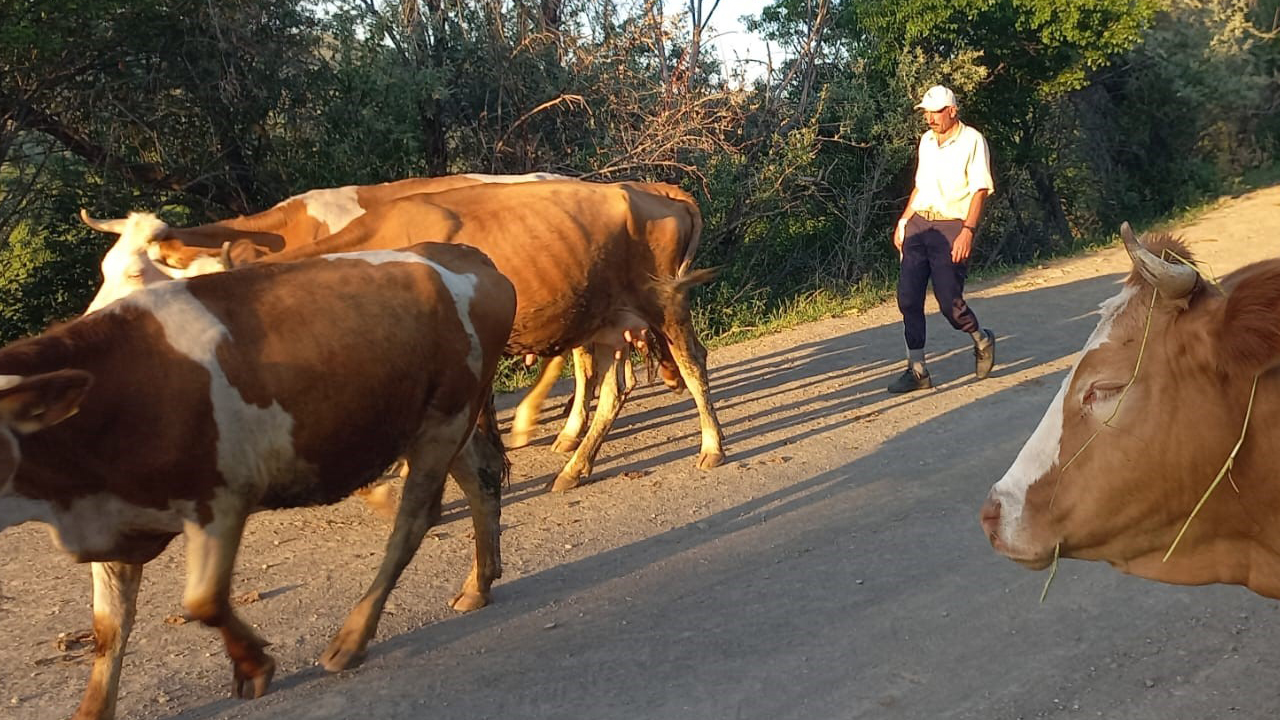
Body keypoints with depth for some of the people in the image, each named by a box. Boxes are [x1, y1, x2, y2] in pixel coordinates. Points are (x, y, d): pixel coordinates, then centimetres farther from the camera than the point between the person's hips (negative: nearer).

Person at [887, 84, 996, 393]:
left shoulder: (972, 140, -6)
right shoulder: (926, 140, 15)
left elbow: (979, 191, -12)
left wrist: (968, 231, -22)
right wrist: (903, 221, 18)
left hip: (952, 228, -6)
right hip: (918, 225, 7)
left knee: (950, 301, -7)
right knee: (907, 298, -1)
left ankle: (982, 340, 25)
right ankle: (917, 370, 6)